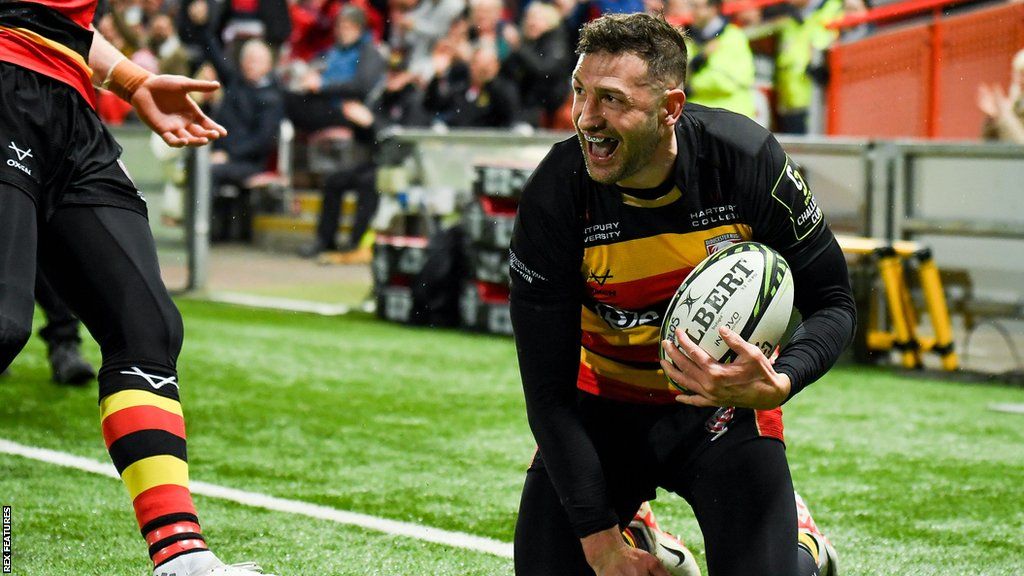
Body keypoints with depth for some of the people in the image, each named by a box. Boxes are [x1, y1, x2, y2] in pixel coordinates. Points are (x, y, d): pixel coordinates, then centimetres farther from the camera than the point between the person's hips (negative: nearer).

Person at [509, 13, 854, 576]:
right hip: (605, 401, 1)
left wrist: (776, 385, -34)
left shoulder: (748, 159, -23)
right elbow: (549, 392, -19)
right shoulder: (553, 197, -23)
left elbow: (833, 303, -11)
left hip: (725, 402, -1)